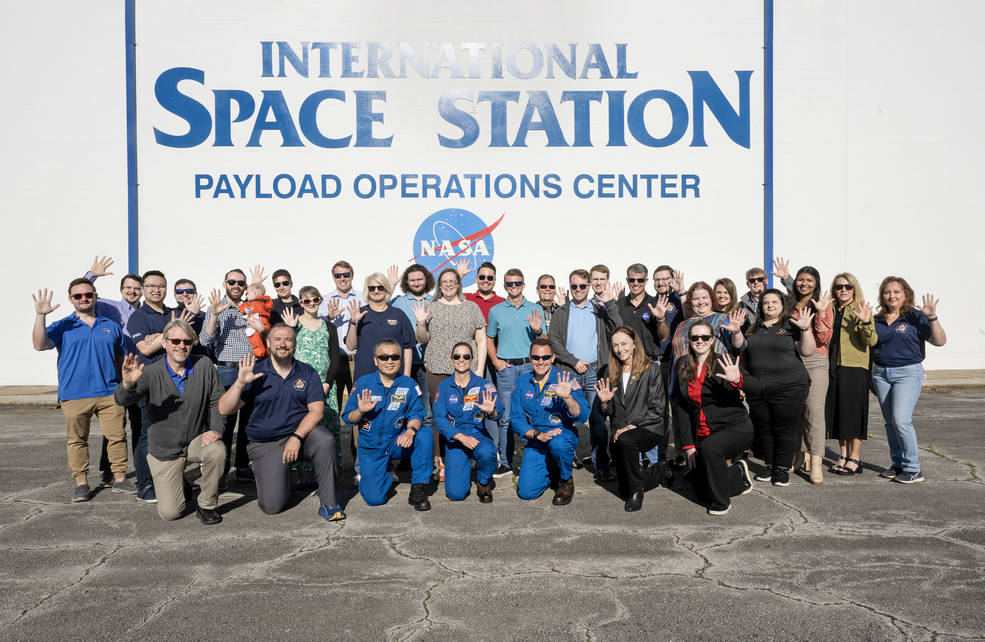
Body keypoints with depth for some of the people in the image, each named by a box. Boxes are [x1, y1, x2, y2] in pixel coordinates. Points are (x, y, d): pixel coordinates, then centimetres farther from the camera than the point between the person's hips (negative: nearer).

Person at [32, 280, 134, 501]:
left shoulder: (111, 326, 14)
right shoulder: (63, 327, 6)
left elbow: (121, 358, 20)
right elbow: (40, 345, -11)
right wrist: (40, 315, -20)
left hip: (109, 393, 2)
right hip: (74, 395, -1)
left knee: (117, 436, 1)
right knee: (77, 440, 5)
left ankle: (120, 479, 12)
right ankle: (81, 483, 16)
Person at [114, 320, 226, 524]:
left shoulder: (204, 366, -5)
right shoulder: (151, 373, -12)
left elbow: (216, 400, -1)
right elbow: (122, 400, -23)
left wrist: (215, 429, -16)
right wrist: (128, 384, -47)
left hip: (197, 440, 1)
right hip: (164, 449, -1)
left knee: (217, 451, -35)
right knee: (170, 513, -5)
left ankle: (207, 506, -10)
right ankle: (178, 483, 33)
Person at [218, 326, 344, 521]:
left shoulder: (307, 373, 4)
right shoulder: (255, 373, 1)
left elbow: (316, 410, -5)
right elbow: (225, 410, -5)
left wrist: (297, 437, -19)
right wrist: (240, 382, -20)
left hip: (302, 431, 1)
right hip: (265, 444, 0)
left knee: (325, 440, -35)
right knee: (272, 506, -13)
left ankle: (328, 504, -21)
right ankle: (282, 474, 22)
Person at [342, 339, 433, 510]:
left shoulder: (409, 384, -3)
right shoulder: (363, 383, -5)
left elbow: (416, 413, -8)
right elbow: (348, 418, -2)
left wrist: (411, 430, -30)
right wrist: (360, 411, -25)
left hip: (398, 443, 1)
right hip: (371, 447, -1)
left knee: (425, 435, -30)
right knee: (374, 498, -14)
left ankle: (418, 489, -15)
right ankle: (387, 476, 23)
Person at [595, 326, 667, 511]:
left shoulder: (651, 369, -2)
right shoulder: (609, 372, 11)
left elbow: (657, 409, -7)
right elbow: (608, 413, 12)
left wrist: (632, 426, -17)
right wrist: (604, 402, -11)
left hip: (649, 429, -5)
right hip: (620, 431, 5)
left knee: (624, 440, -36)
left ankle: (636, 491, -14)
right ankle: (658, 471, 21)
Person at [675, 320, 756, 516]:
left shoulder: (724, 363, -8)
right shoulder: (683, 366, 4)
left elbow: (755, 388, -22)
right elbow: (683, 406, 7)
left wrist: (737, 379, -45)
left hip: (735, 427, -5)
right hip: (703, 434, 5)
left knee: (709, 447, -35)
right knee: (701, 490, 2)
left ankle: (721, 501, -13)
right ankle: (739, 473, 30)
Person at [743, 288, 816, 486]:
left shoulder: (791, 326, 3)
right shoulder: (754, 329, 14)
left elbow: (807, 351, -6)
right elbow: (743, 356, 23)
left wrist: (805, 329, -15)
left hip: (788, 388, -4)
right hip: (757, 390, 4)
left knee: (784, 429, -1)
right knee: (763, 429, 8)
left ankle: (783, 468, 11)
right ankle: (768, 465, 22)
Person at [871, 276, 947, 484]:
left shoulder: (915, 317, -2)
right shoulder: (877, 320, 10)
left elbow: (940, 341, -8)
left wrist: (932, 318, -20)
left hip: (908, 373, -5)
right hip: (881, 373, 5)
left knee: (901, 420, -14)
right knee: (890, 421, 7)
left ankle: (913, 469, -3)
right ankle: (898, 464, 18)